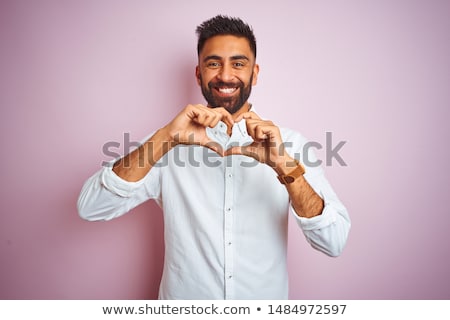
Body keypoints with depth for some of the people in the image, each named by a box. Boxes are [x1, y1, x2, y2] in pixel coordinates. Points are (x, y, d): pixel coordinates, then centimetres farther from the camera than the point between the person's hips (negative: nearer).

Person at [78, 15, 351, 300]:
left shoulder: (290, 143, -11)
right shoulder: (168, 144, -11)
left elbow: (335, 243, -18)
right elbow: (90, 208, -21)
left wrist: (286, 167, -33)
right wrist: (165, 138, -31)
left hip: (267, 297, 1)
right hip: (182, 296, 0)